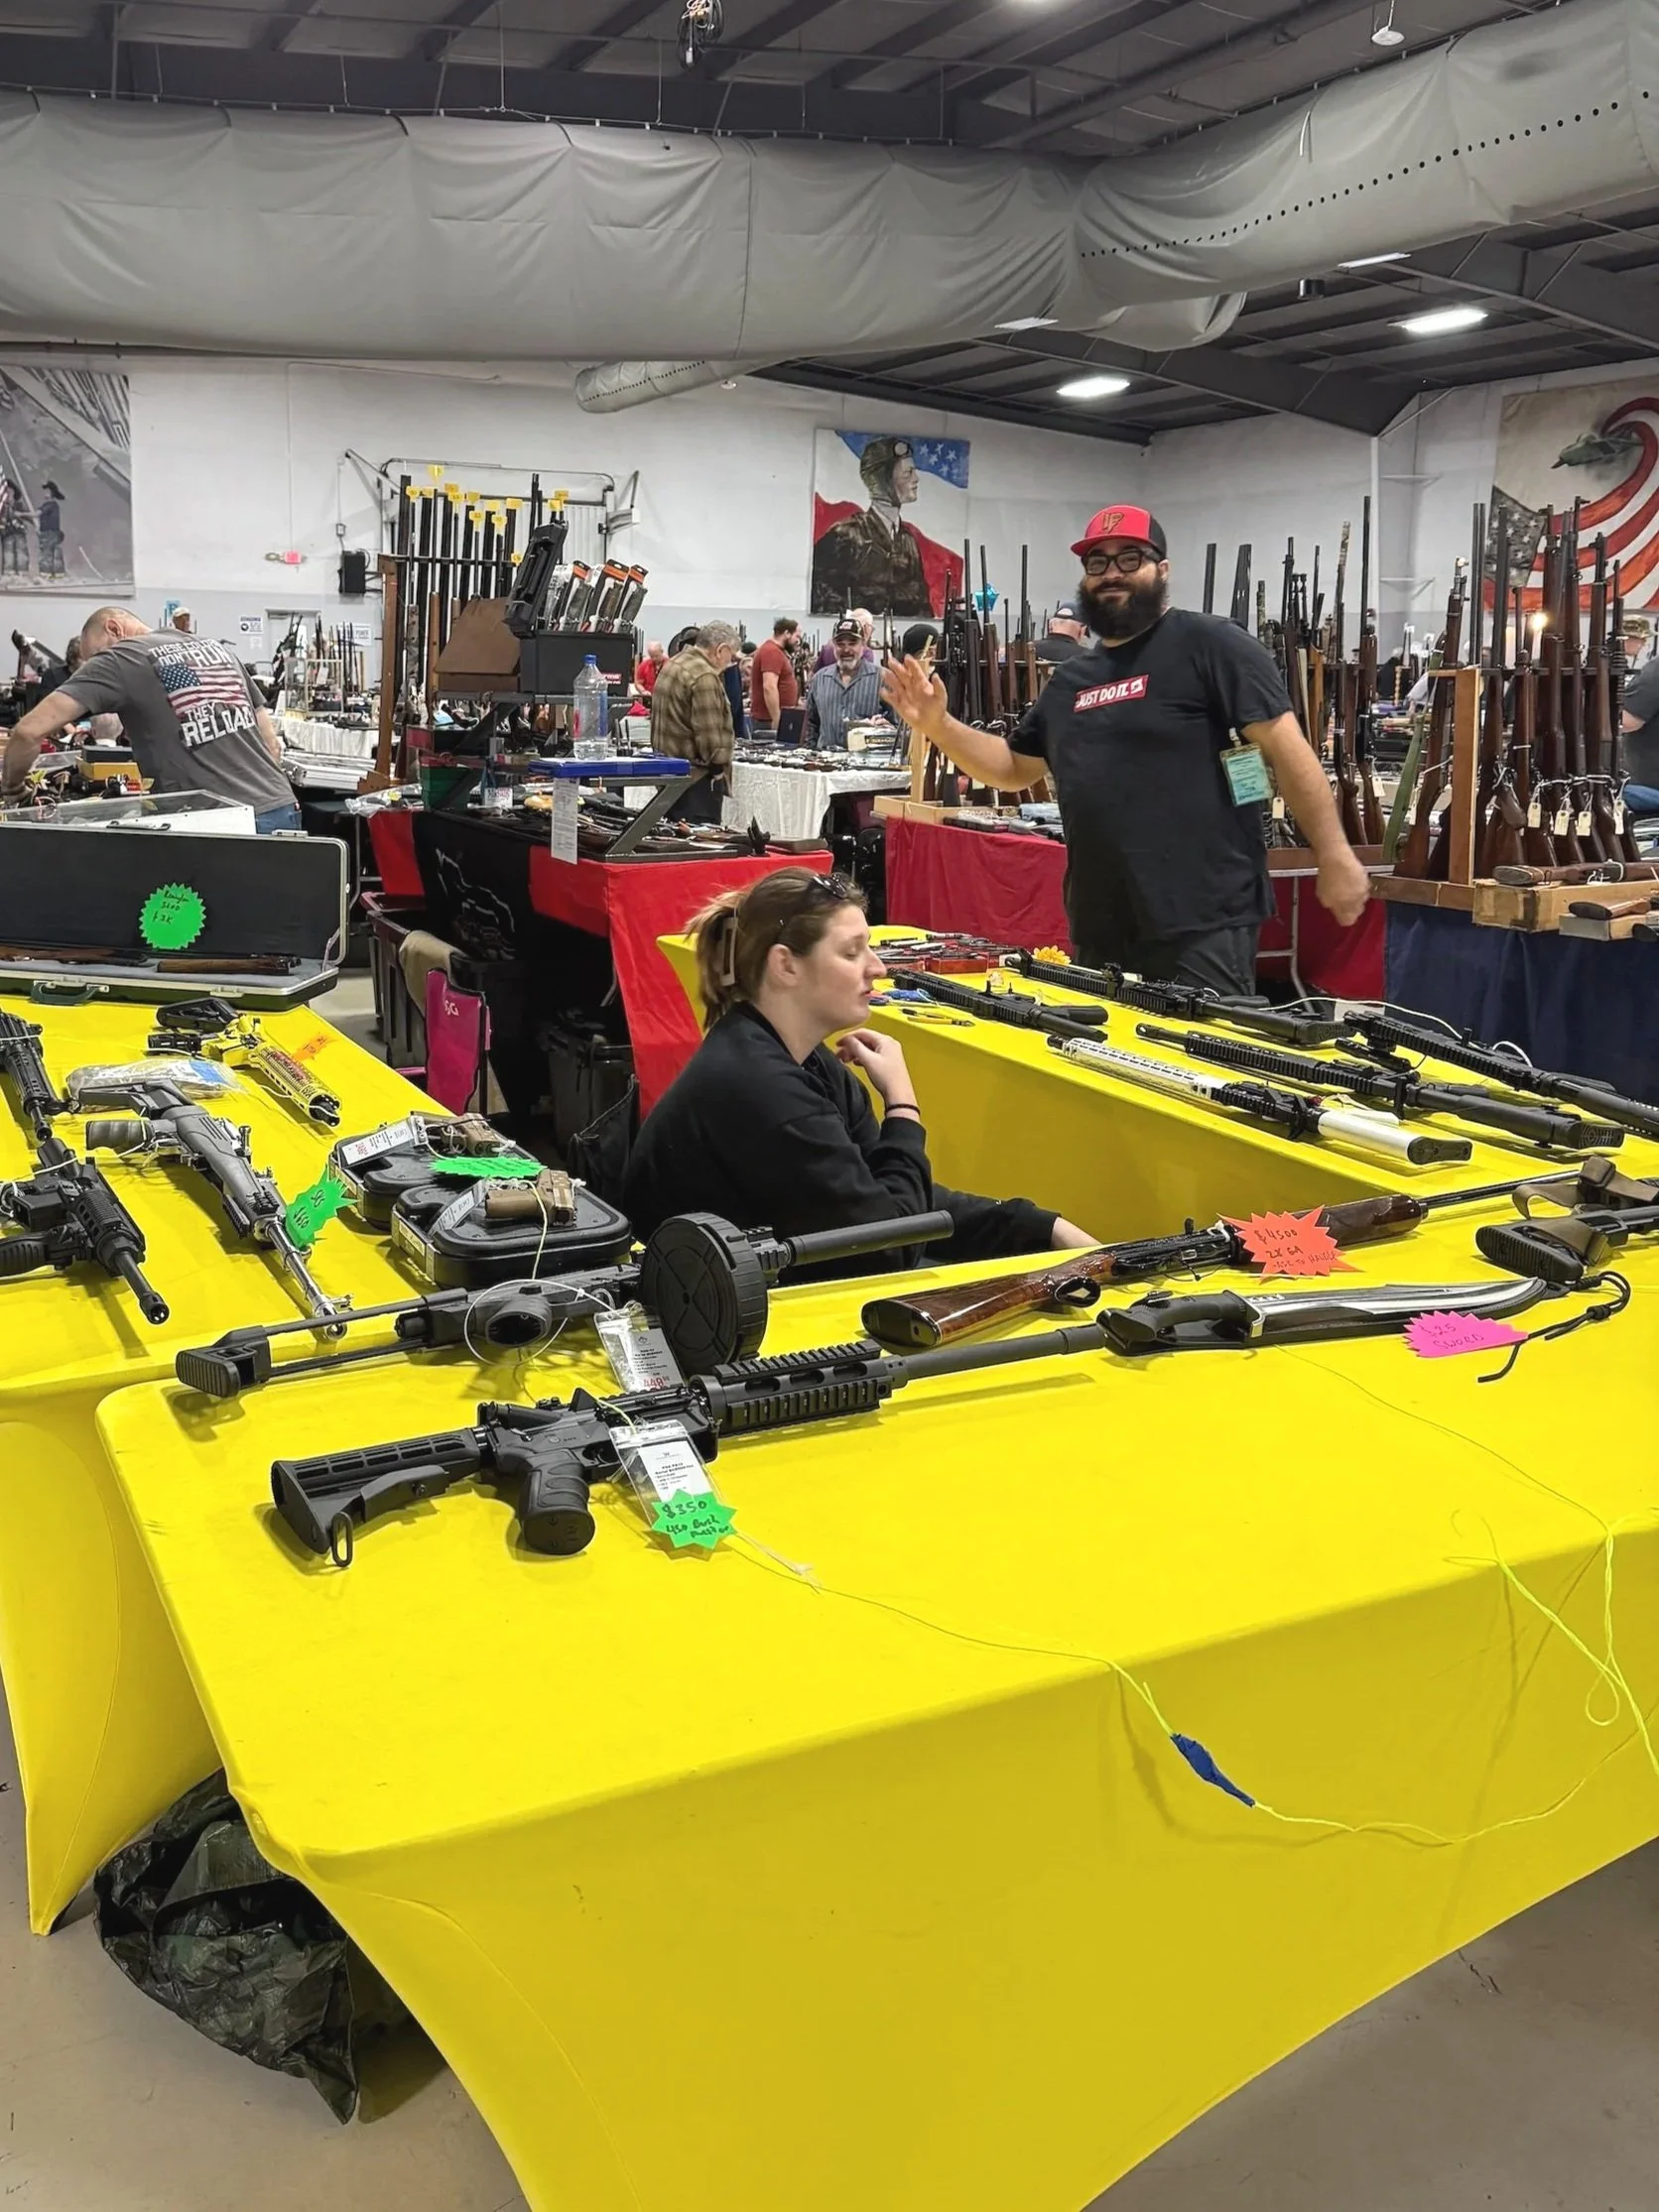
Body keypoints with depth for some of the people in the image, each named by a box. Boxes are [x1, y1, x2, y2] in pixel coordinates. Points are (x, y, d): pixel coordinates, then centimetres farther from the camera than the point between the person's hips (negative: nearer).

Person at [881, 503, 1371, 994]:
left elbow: (1287, 749, -9)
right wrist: (937, 724, 11)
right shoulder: (1070, 679, 18)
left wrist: (1334, 857, -14)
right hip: (1100, 933, 7)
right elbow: (1014, 768, 27)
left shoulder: (1209, 644, -4)